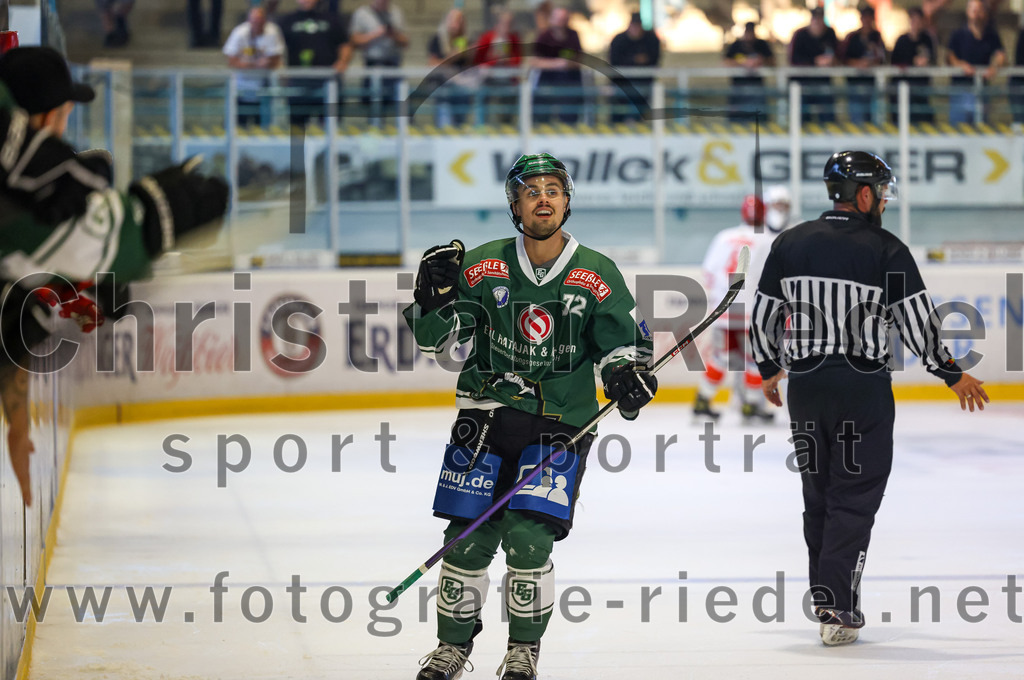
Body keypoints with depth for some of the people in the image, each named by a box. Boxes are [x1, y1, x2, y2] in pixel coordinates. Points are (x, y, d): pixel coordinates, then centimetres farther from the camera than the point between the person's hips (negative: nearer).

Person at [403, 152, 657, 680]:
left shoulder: (596, 275, -1)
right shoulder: (483, 266, -1)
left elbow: (621, 340, 7)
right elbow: (432, 338, 2)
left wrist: (626, 374, -14)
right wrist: (435, 295, -18)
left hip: (561, 423, -1)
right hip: (485, 416, 1)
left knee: (528, 537, -14)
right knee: (469, 538, -2)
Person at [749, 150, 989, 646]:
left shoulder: (789, 244, 3)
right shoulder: (885, 251, -10)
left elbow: (764, 316, 9)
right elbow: (918, 324, -8)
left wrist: (769, 370, 24)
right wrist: (953, 375, 5)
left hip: (804, 383, 4)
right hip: (863, 386, -4)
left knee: (818, 492, 17)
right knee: (854, 495, 1)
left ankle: (826, 596, 22)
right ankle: (837, 609, -6)